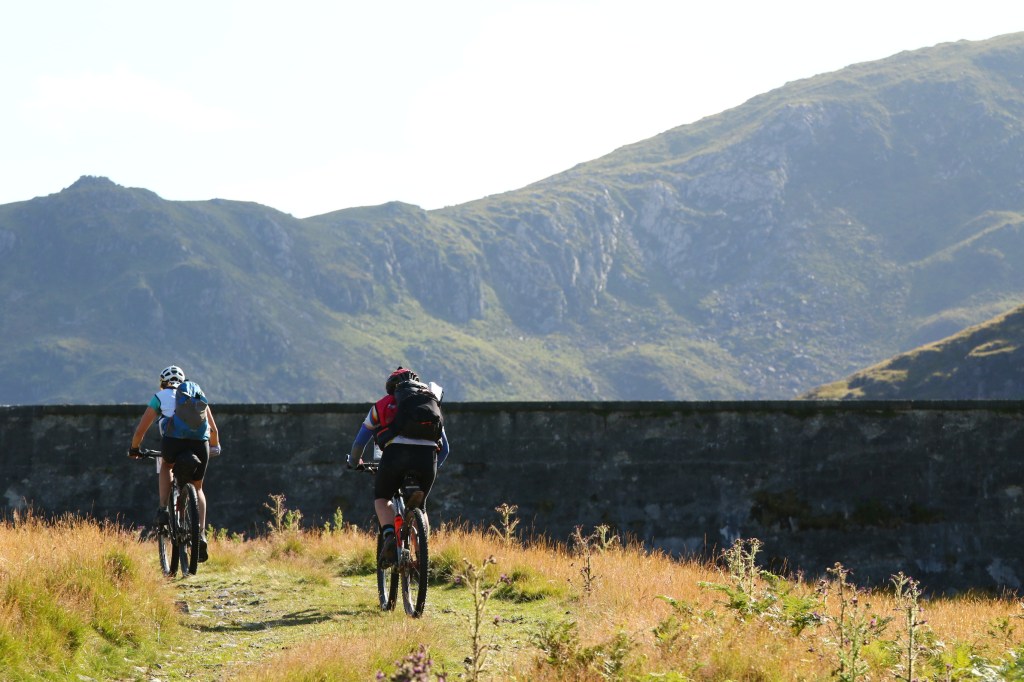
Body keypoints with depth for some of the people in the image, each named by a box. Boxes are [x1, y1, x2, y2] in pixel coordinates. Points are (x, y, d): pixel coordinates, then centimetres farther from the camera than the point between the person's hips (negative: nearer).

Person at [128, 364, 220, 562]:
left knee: (166, 465, 34)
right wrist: (215, 447, 55)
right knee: (197, 488, 23)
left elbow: (140, 430, 21)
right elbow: (213, 429, 36)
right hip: (200, 442, 2)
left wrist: (134, 449, 39)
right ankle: (201, 535, 9)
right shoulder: (198, 394, 30)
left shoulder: (160, 397, 22)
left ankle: (163, 510, 17)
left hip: (172, 441, -2)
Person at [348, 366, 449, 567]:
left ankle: (390, 536, -6)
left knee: (381, 498, 22)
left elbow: (359, 443, 32)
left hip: (395, 452, -2)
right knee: (419, 505, 26)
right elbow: (445, 448, 38)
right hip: (427, 455, 2)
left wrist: (354, 463, 52)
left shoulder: (382, 406, 28)